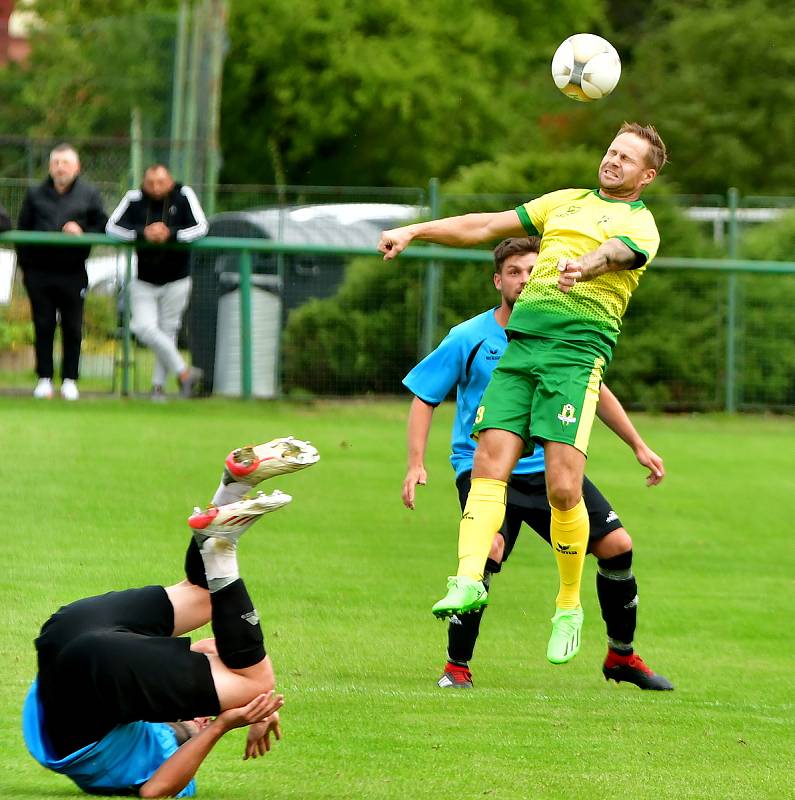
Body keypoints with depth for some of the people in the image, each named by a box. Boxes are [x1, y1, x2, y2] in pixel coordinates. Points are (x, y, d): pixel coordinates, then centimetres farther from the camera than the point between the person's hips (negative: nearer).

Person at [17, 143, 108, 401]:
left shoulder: (89, 194, 5)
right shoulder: (35, 194, 9)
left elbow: (103, 227, 4)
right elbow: (22, 231, 12)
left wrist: (83, 232, -15)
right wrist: (25, 264, 6)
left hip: (73, 272, -1)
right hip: (39, 271, 1)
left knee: (73, 328, 2)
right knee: (43, 326, 3)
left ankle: (69, 380, 10)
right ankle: (44, 378, 9)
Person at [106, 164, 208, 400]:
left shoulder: (183, 196, -7)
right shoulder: (134, 199, -6)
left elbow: (201, 228, -14)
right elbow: (112, 227, -12)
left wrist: (170, 234, -27)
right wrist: (142, 233, -26)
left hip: (176, 281, -1)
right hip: (143, 281, 1)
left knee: (167, 331, 3)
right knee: (144, 328, -12)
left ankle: (158, 385, 14)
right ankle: (184, 372, -1)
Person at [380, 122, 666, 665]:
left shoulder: (640, 226, 6)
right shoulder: (568, 201, 25)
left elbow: (612, 253, -17)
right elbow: (488, 226, 25)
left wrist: (581, 267, -40)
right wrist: (417, 231, 15)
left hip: (578, 351, -5)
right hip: (521, 344, 5)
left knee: (563, 488, -15)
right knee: (489, 466, -12)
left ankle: (569, 607, 1)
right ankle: (469, 581, -21)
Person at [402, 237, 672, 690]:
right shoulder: (468, 339, -7)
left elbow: (597, 391, 18)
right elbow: (425, 398, 0)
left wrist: (638, 445, 16)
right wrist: (416, 463, -11)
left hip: (549, 467, 4)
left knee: (617, 546, -3)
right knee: (488, 550, -29)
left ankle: (621, 656, 19)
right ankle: (457, 667, -15)